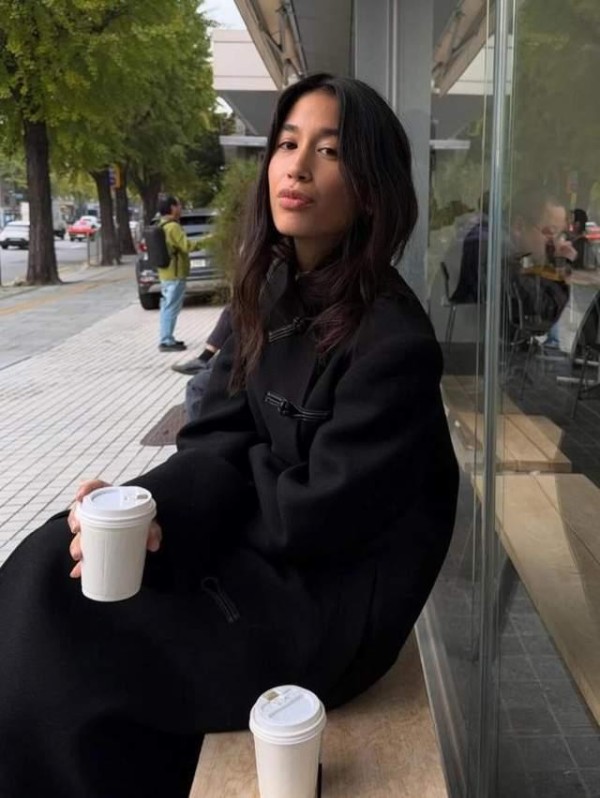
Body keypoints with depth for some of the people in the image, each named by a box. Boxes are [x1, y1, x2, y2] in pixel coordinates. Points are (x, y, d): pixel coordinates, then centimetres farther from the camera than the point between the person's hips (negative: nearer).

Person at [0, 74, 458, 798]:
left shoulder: (394, 341, -22)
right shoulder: (271, 295, 3)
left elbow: (316, 514, -20)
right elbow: (217, 445, -1)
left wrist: (175, 515, -6)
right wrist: (152, 508, -22)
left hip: (334, 601, -7)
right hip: (274, 552, 7)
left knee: (59, 648, -13)